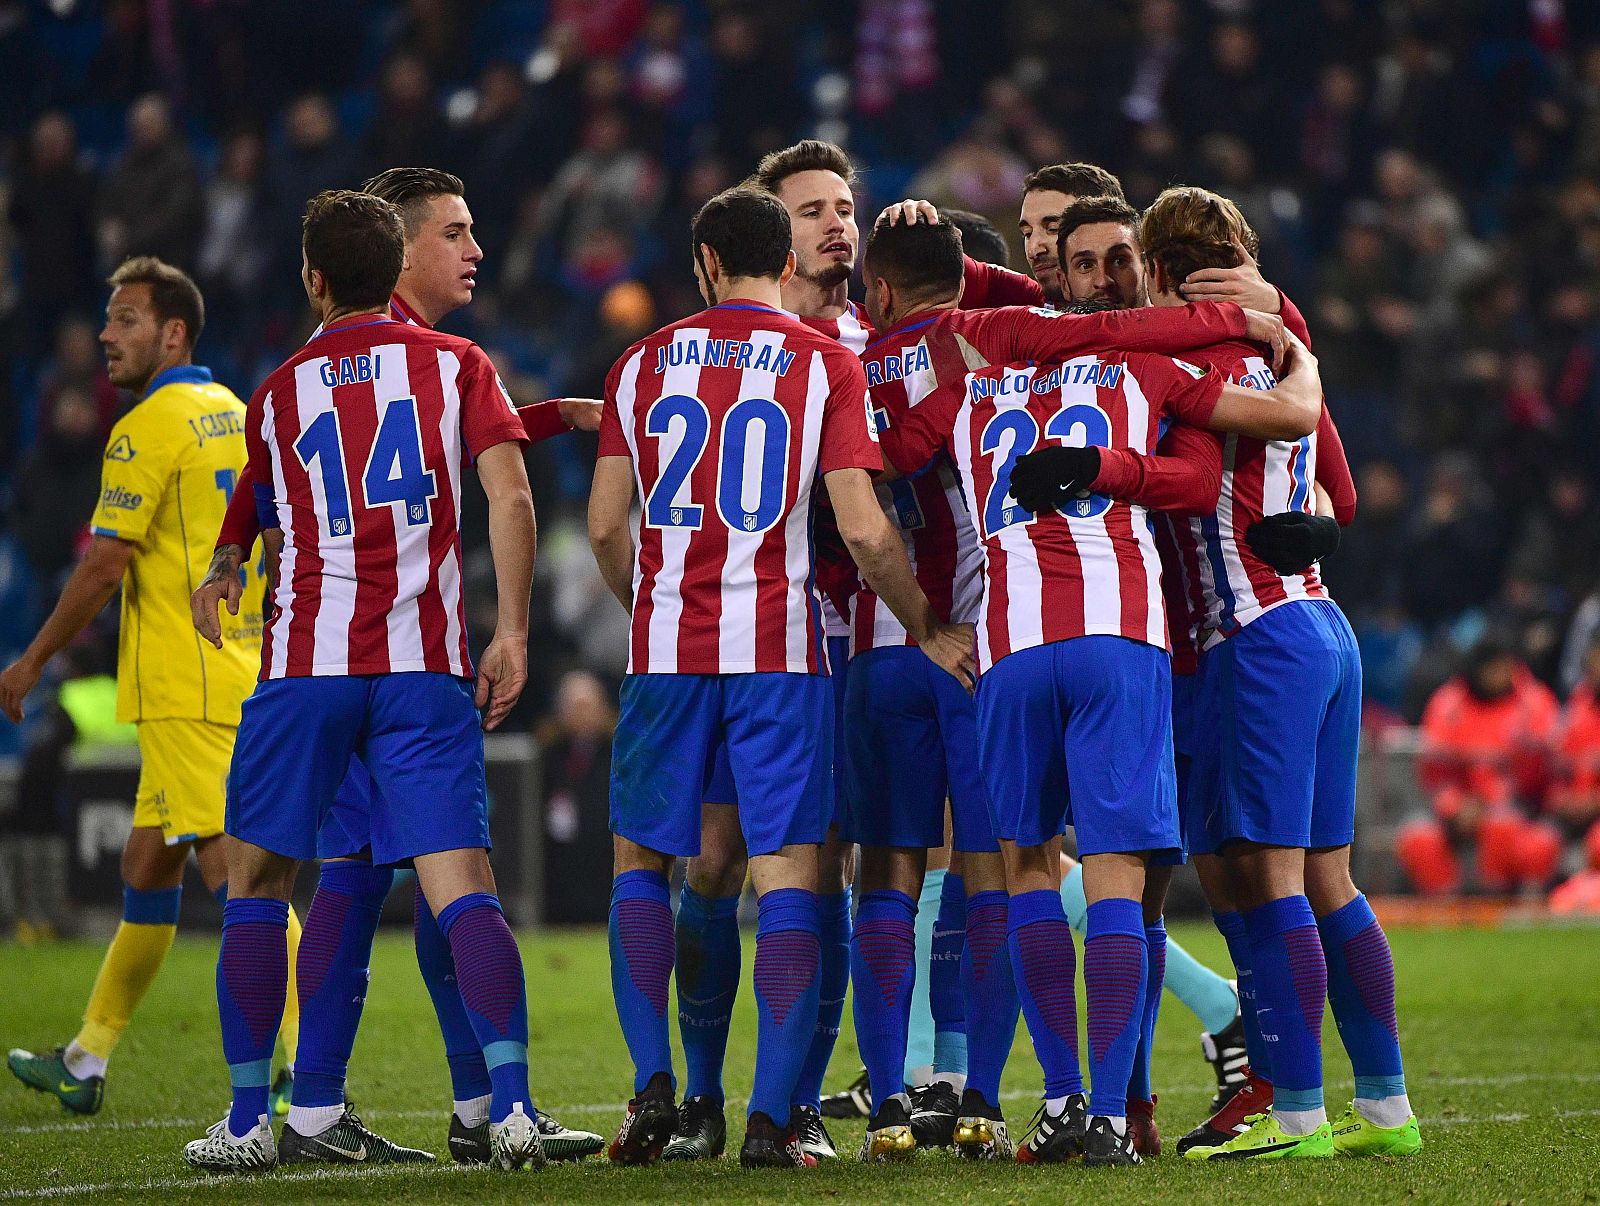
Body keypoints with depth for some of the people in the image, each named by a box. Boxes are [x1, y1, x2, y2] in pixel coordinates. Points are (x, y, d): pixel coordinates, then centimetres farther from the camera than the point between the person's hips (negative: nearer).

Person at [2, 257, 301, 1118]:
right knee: (146, 869, 15)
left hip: (186, 692, -9)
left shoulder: (148, 427, -11)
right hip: (236, 681, 9)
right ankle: (86, 1062, 23)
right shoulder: (236, 416, 16)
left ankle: (310, 1055, -21)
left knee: (237, 869, -13)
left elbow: (105, 567, -14)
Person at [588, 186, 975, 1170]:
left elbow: (606, 526, 6)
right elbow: (865, 532, -7)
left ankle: (654, 1084, 4)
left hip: (669, 646, 2)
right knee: (787, 876, 0)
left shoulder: (647, 362, 6)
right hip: (780, 646, -2)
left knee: (642, 858, 16)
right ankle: (771, 1117, -7)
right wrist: (929, 630, 7)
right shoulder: (828, 366, -1)